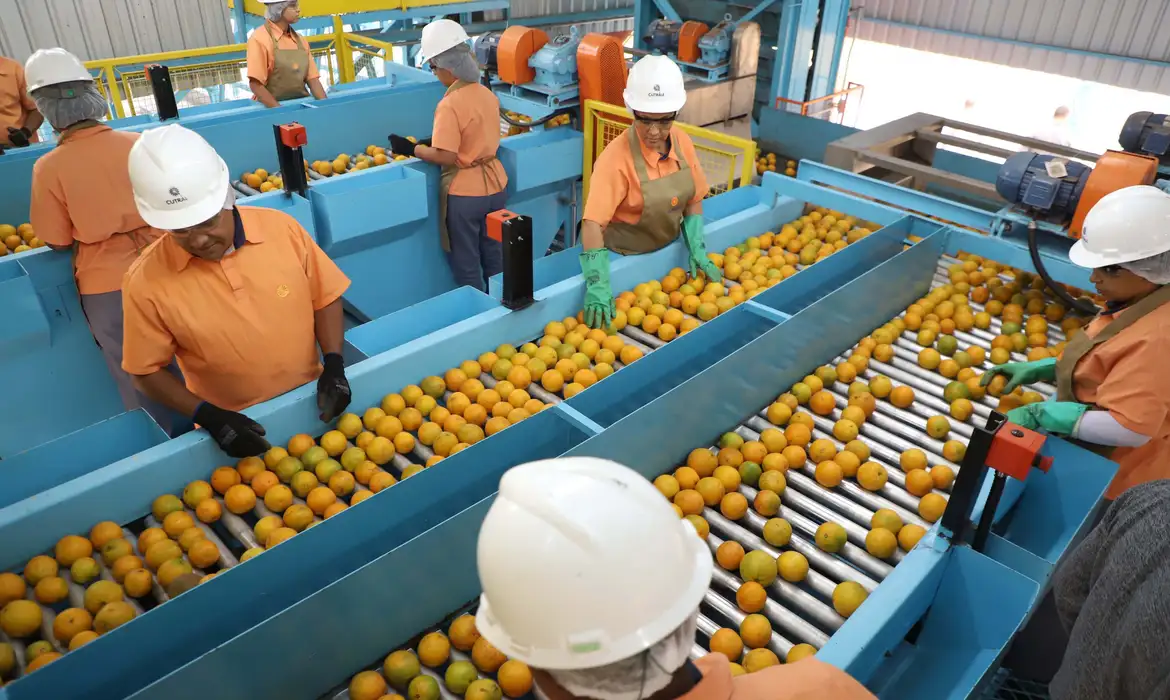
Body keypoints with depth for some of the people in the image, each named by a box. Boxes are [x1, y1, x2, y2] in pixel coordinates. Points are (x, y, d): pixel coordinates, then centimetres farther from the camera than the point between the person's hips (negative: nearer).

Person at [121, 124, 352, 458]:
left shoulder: (281, 228, -13)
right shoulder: (147, 281, -15)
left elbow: (325, 297, -1)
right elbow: (147, 371, -5)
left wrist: (334, 366, -12)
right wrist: (207, 416, -17)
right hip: (232, 424, -1)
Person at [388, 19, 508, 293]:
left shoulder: (450, 104, -21)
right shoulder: (488, 94, 1)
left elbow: (446, 157, -23)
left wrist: (410, 148, -10)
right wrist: (437, 140, 14)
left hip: (465, 193, -7)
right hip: (494, 184, 7)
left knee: (466, 264, 10)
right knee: (494, 256, 20)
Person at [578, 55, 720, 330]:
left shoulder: (682, 142, -9)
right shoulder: (617, 157, -27)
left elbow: (693, 201, 3)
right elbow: (592, 223, -32)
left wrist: (698, 251, -8)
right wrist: (598, 285, -42)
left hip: (669, 251, 6)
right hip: (623, 259, -5)